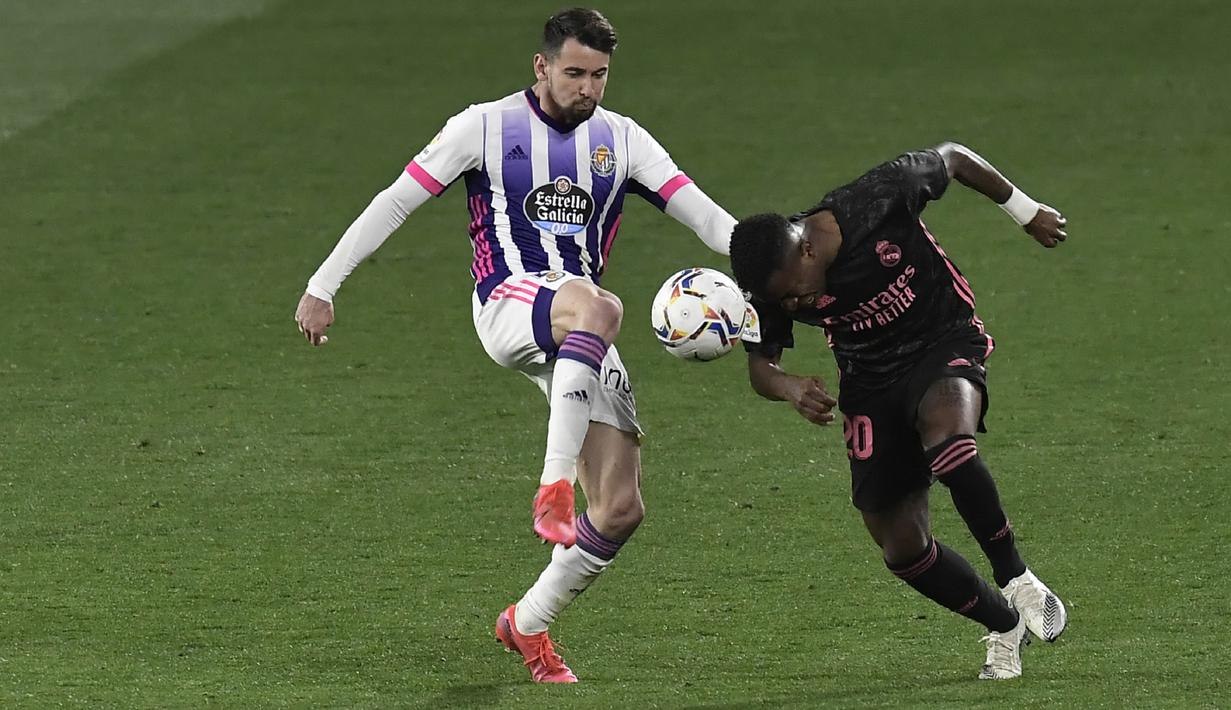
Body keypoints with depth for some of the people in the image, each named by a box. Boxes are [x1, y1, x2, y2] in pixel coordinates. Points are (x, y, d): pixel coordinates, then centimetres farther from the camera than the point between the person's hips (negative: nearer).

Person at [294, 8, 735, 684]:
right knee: (600, 307, -41)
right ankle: (554, 486, -46)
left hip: (578, 337, 5)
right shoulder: (486, 127, 1)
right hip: (508, 304, -5)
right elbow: (394, 202, 1)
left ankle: (528, 623, 19)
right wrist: (322, 287, -5)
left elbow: (704, 214, 5)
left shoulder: (621, 139, 11)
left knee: (621, 510, -3)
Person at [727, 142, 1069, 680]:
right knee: (902, 547, -1)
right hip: (870, 383, 4)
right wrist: (793, 389, -24)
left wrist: (1026, 211, 4)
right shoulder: (773, 287, -15)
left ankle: (1015, 578, -21)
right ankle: (1005, 627, 21)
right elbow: (760, 366, 0)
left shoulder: (878, 200, -25)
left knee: (945, 439, -38)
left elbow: (953, 158, -7)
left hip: (945, 342, -4)